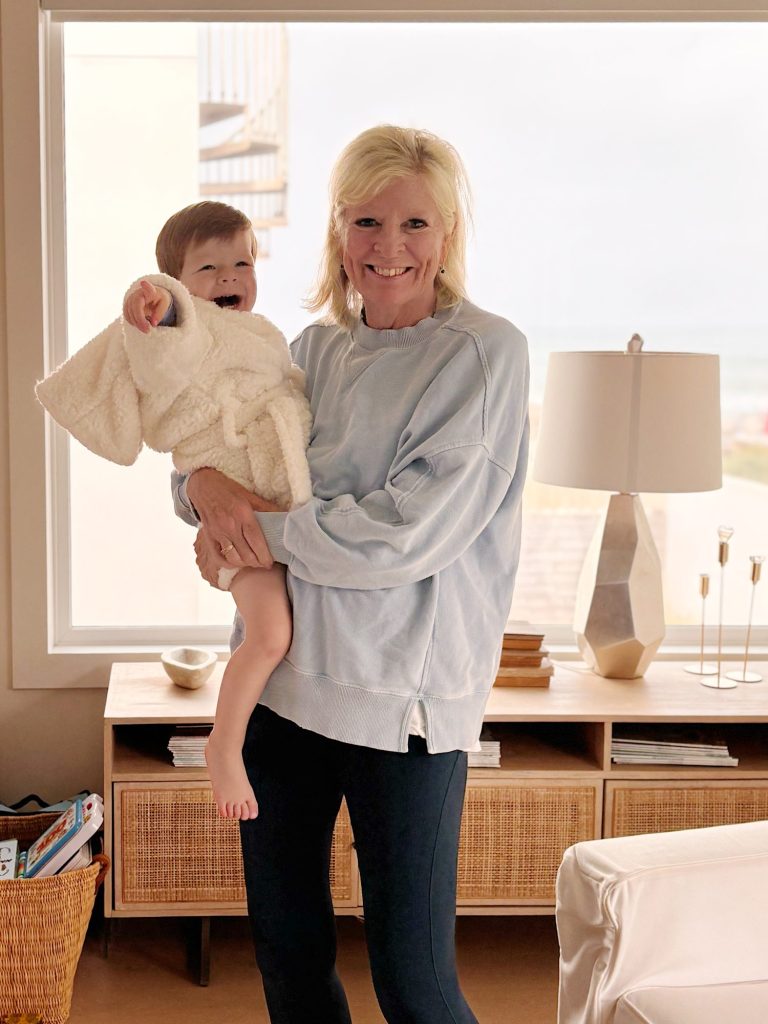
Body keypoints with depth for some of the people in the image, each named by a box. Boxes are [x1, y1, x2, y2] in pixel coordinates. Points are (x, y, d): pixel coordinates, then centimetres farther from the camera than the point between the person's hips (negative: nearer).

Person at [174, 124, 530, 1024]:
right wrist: (204, 484, -10)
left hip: (405, 690, -6)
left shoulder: (484, 352, -9)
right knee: (284, 943, 17)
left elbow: (409, 533, -17)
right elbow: (208, 440, 13)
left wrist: (260, 528, -12)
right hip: (283, 673, 6)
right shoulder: (313, 350, 9)